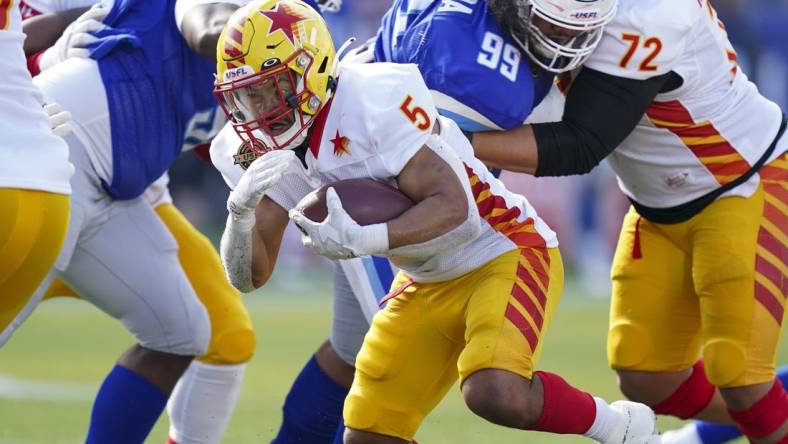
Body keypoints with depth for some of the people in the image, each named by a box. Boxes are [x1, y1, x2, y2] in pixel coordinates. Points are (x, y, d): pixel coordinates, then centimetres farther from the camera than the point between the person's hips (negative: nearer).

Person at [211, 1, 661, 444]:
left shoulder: (371, 103, -26)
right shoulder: (264, 152, -3)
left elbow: (454, 207, -28)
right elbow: (248, 275, -5)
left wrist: (362, 240, -42)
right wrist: (241, 209, -26)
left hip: (506, 253, -8)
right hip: (427, 283, 8)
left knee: (494, 393, -32)